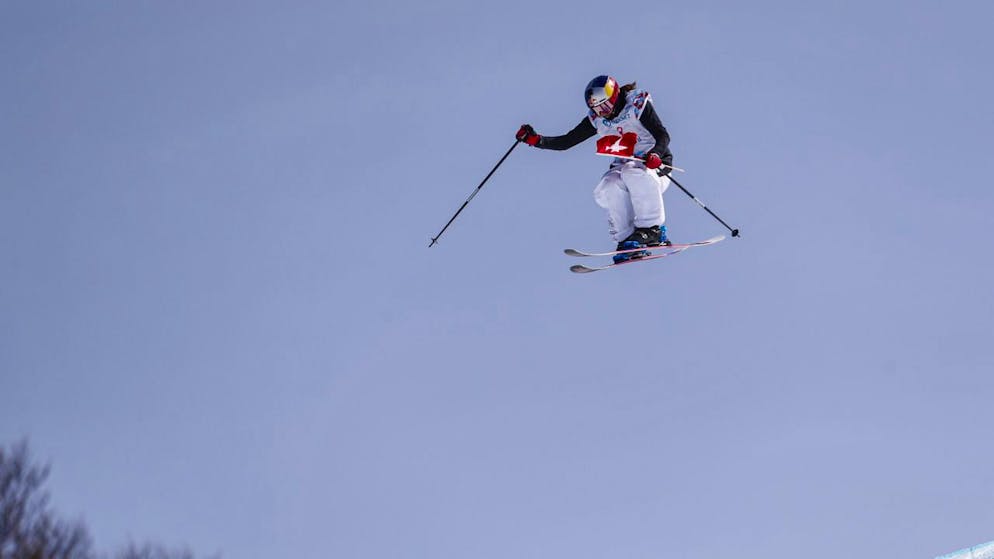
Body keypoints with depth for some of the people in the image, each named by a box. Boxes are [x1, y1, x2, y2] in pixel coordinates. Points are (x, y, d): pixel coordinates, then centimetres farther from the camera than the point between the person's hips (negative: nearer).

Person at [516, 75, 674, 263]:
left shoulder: (637, 105, -11)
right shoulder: (597, 119, 2)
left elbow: (663, 137, -17)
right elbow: (566, 142, 4)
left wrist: (655, 154, -38)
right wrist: (536, 140, -10)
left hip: (654, 166, -4)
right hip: (622, 168, 4)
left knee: (633, 174, -37)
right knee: (609, 187, -29)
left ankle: (653, 229, -24)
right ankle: (628, 241, -24)